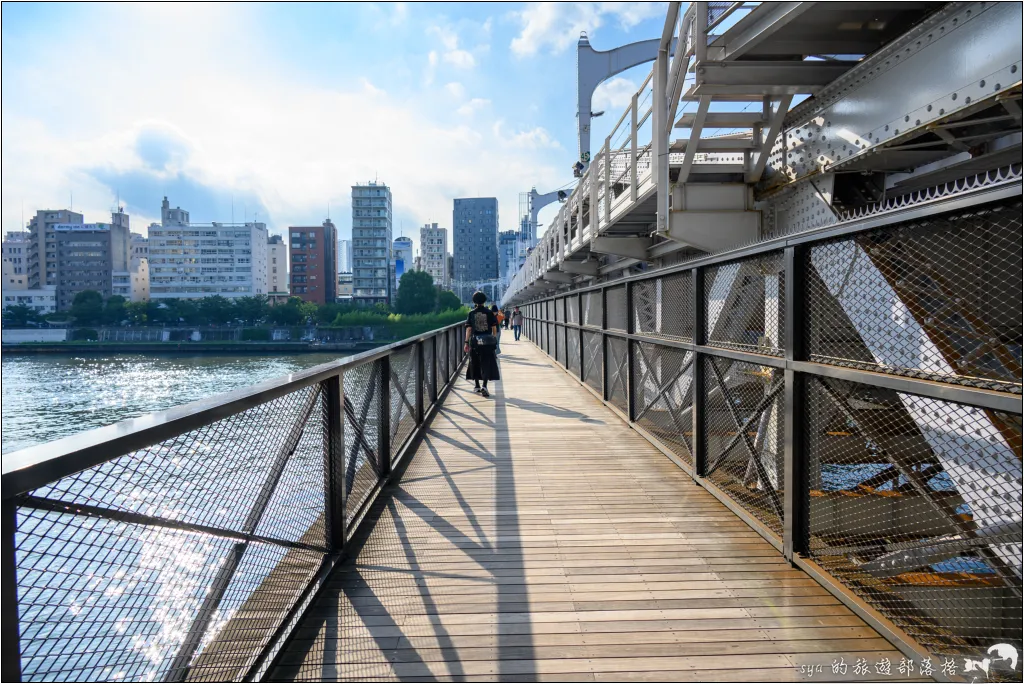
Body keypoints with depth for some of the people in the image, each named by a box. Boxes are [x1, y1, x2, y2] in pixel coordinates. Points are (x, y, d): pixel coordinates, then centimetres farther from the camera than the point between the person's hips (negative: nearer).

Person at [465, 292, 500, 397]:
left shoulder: (471, 313, 0)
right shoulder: (489, 312, -1)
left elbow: (468, 329, -3)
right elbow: (494, 328, 1)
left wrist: (467, 342, -1)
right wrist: (494, 341, 12)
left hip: (475, 342, 1)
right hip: (487, 342, -1)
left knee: (475, 363, 14)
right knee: (487, 363, 0)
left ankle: (477, 386, 22)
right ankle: (484, 386, -15)